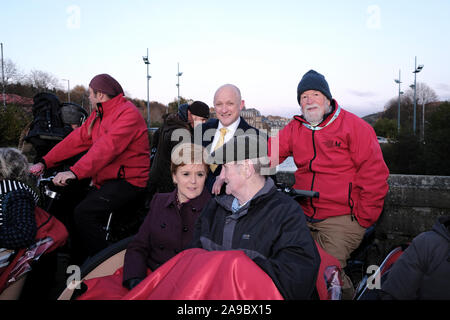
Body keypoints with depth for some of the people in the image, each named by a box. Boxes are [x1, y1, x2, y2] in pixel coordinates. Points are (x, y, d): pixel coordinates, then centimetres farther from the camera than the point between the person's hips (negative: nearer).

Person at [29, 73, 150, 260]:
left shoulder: (128, 113, -14)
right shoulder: (98, 115, 16)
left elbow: (107, 147, -27)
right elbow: (78, 139, 10)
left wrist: (75, 172, -35)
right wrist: (45, 162, 1)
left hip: (128, 181, -9)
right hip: (103, 181, 9)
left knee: (84, 213, -25)